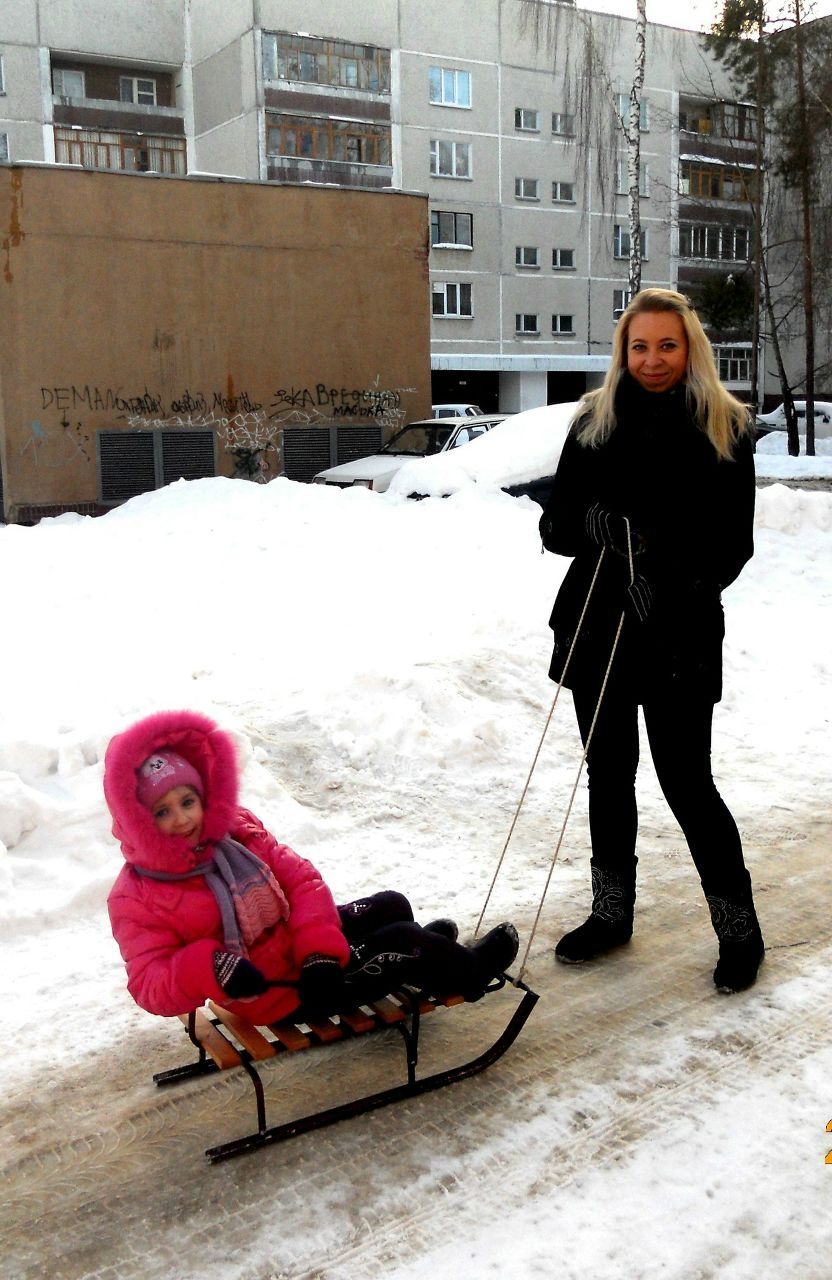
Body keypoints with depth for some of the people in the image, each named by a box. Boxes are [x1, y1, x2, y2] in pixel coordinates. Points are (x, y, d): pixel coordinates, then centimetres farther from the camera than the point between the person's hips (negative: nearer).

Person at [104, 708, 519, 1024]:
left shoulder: (235, 830, -6)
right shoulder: (137, 902, -22)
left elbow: (299, 878, -7)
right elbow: (151, 988, -25)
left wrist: (319, 947, -22)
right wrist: (210, 967, -44)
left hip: (309, 948, 7)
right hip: (280, 995, -6)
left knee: (392, 906, 15)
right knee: (402, 941, -8)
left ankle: (421, 954, 47)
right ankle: (466, 970, 21)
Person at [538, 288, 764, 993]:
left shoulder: (725, 427, -1)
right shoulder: (594, 421, 6)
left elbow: (734, 542, -4)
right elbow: (555, 524, 5)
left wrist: (676, 590, -20)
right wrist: (592, 522, -17)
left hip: (681, 636, -3)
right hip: (597, 621, 4)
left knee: (686, 781, -1)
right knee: (609, 771, 13)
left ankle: (739, 927, 18)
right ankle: (612, 911, 31)